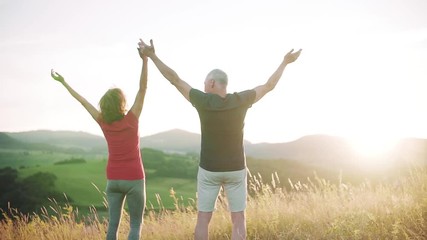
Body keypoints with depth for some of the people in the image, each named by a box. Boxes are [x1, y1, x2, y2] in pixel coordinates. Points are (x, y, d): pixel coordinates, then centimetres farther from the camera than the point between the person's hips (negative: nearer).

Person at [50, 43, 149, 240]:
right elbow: (143, 88, -18)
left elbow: (82, 100, 6)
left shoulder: (103, 123, -4)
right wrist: (145, 60, -23)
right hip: (134, 179, -4)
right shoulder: (131, 120, -13)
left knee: (113, 224, 8)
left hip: (113, 180, 4)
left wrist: (63, 82, 16)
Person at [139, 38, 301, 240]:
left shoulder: (203, 101, -16)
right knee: (238, 220, 9)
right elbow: (269, 86, 0)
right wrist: (285, 62, 13)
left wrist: (152, 56, -4)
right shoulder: (240, 100, -12)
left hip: (209, 170, -1)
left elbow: (175, 80, -11)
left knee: (203, 219, 8)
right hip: (235, 170, 1)